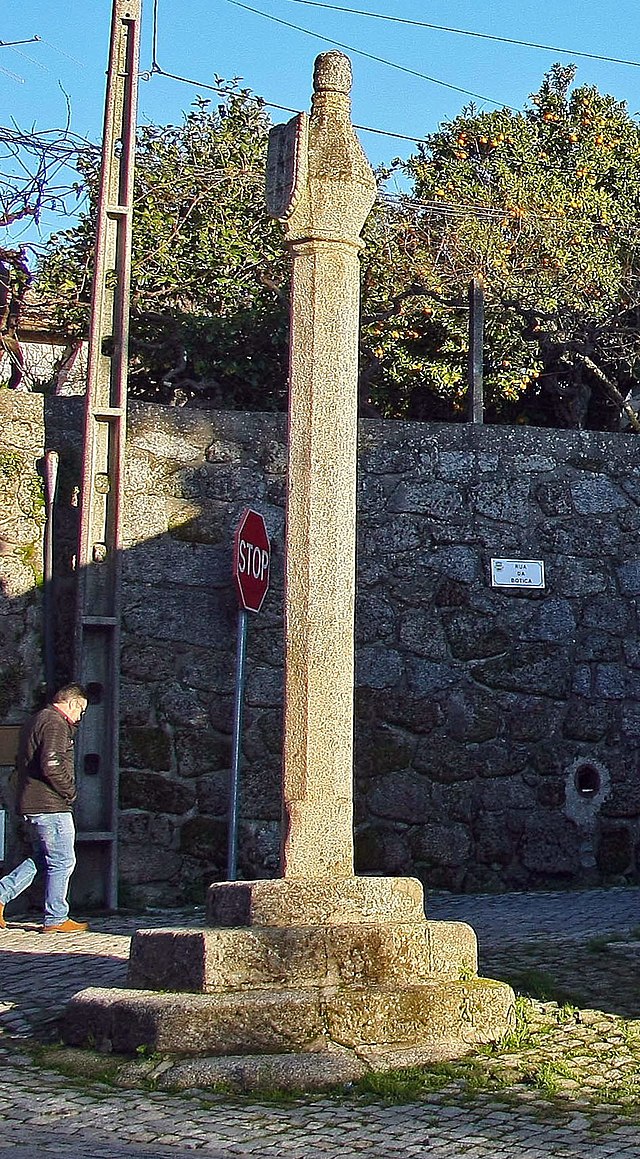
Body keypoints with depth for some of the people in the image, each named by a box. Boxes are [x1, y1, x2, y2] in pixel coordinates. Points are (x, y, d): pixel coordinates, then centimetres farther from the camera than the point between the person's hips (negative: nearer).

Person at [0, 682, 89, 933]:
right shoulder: (55, 723, -14)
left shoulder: (36, 720, 18)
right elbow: (51, 764, -26)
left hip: (31, 804, 10)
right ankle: (55, 919, 6)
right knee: (62, 861, 0)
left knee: (42, 858, 19)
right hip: (50, 805, -10)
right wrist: (70, 790, -13)